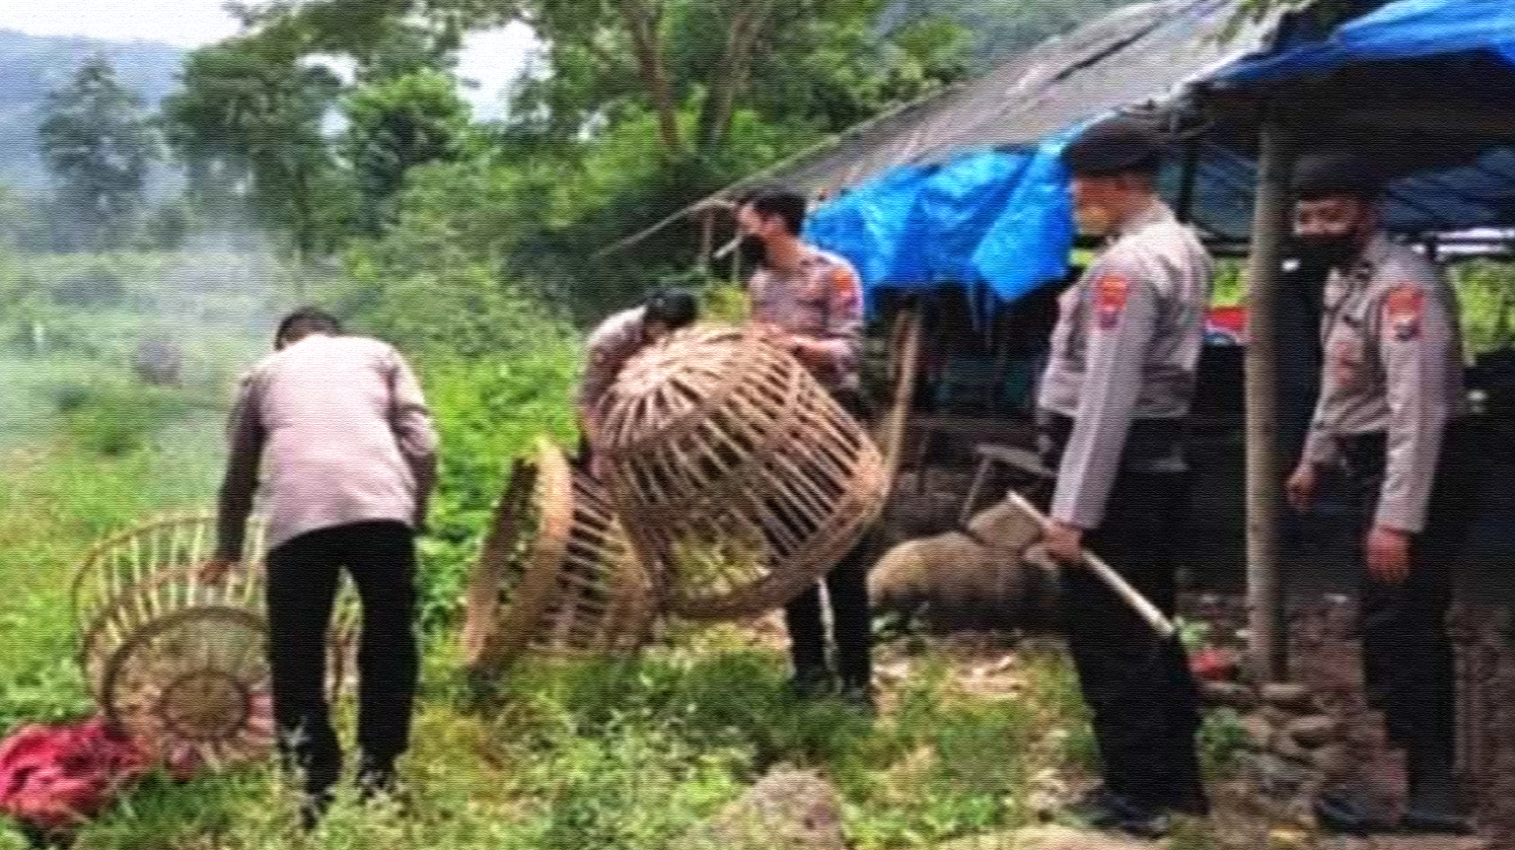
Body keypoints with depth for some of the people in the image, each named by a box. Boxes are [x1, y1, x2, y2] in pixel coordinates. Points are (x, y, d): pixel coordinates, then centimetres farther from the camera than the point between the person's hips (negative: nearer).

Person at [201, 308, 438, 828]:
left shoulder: (265, 370, 30)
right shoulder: (378, 352, 28)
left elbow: (239, 477, 33)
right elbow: (421, 443, 12)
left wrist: (228, 550, 46)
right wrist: (415, 513, 20)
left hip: (298, 515, 0)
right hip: (380, 506, 0)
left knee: (296, 654, 11)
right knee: (389, 643, 13)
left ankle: (315, 789, 9)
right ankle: (377, 777, 16)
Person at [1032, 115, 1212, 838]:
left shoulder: (1129, 266, -19)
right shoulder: (1180, 248, 12)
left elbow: (1106, 402, -24)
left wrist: (1072, 510, -24)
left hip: (1117, 471, -10)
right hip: (1155, 463, 10)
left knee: (1106, 637, -1)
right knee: (1149, 628, 17)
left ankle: (1136, 796, 8)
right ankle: (1176, 778, 28)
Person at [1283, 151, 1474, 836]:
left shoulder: (1401, 286, -23)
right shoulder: (1343, 277, 10)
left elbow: (1418, 412, -29)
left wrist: (1396, 520, -31)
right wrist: (1314, 457, 28)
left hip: (1417, 473, -10)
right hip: (1376, 467, 10)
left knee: (1396, 628, -9)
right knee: (1408, 625, 16)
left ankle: (1410, 787, 0)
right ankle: (1428, 778, 28)